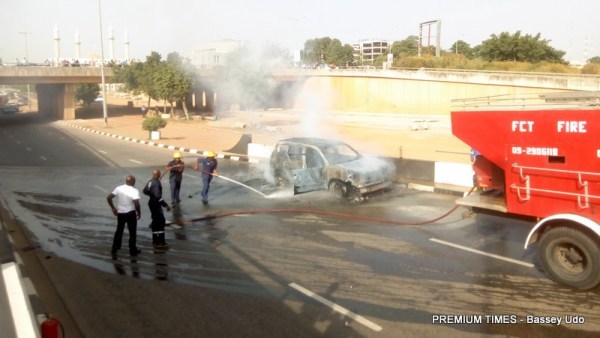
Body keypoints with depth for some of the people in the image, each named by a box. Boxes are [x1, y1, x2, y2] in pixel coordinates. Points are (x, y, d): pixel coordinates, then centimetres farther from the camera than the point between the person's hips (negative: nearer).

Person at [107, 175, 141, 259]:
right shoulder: (134, 191, -16)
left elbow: (108, 198, 0)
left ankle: (114, 250, 18)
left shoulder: (118, 188, -2)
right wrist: (139, 212, -10)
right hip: (131, 213, -4)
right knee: (132, 232, 10)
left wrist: (113, 208, 11)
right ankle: (133, 250, 19)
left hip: (120, 213, 4)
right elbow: (136, 203, -26)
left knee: (119, 231, 17)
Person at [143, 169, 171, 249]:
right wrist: (166, 205, -30)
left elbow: (145, 191, 17)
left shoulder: (150, 181, 4)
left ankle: (155, 241, 25)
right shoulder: (156, 183, -23)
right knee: (161, 221, -6)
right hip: (156, 204, -10)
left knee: (155, 221, 17)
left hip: (151, 203, 10)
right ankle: (160, 243, -6)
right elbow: (158, 196, -31)